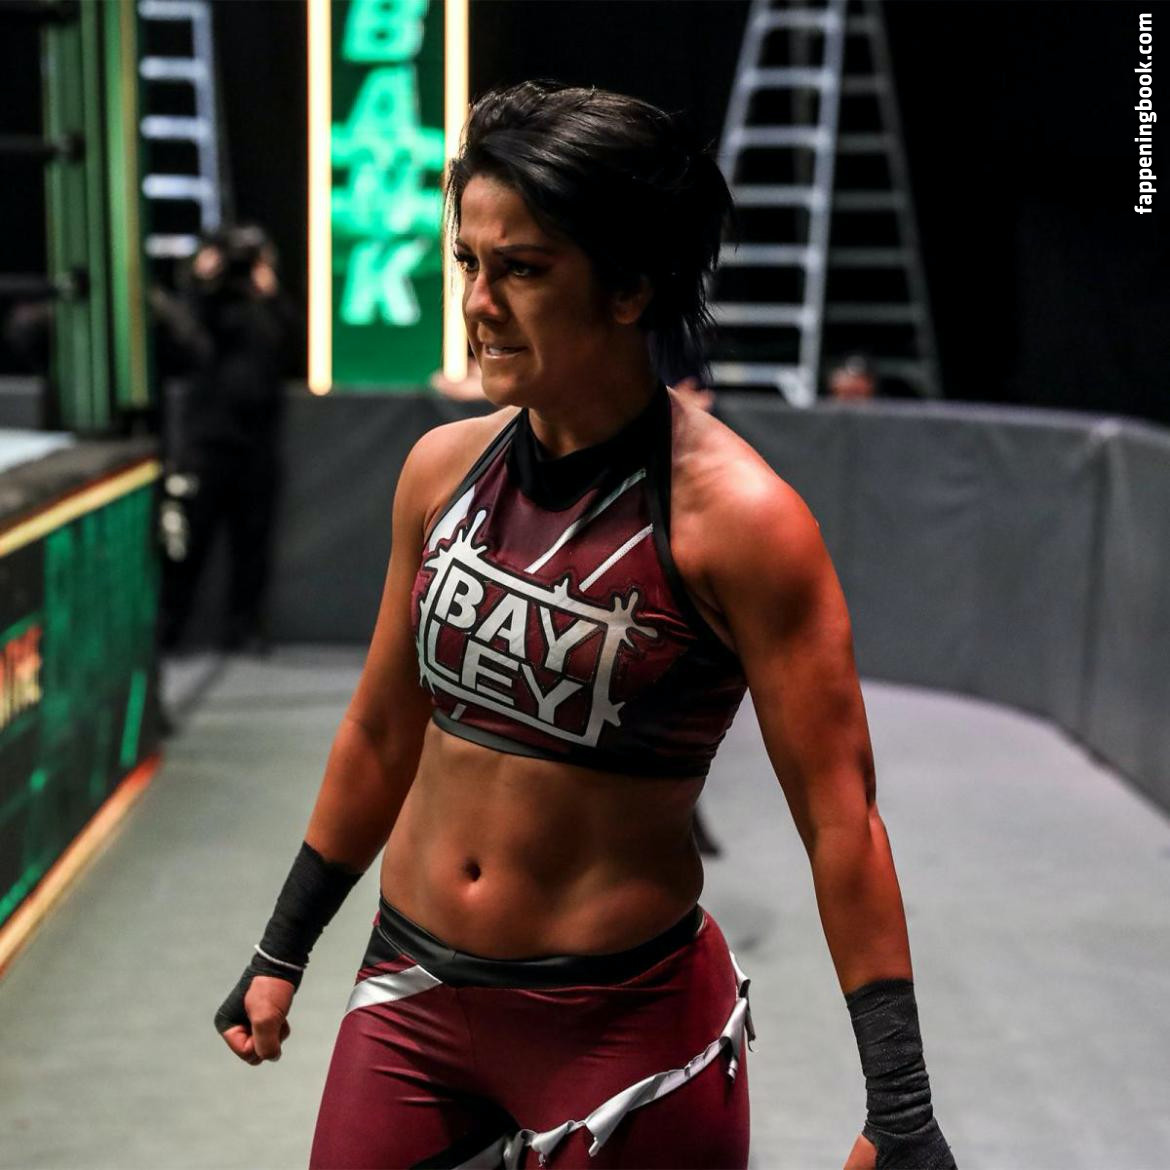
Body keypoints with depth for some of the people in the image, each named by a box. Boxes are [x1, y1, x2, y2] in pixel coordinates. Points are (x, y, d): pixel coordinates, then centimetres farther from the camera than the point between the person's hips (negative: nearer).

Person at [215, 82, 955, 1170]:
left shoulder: (732, 516, -18)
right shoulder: (443, 466, -1)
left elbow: (838, 814, -15)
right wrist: (282, 952, 18)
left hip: (626, 1020, -5)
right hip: (411, 992, 5)